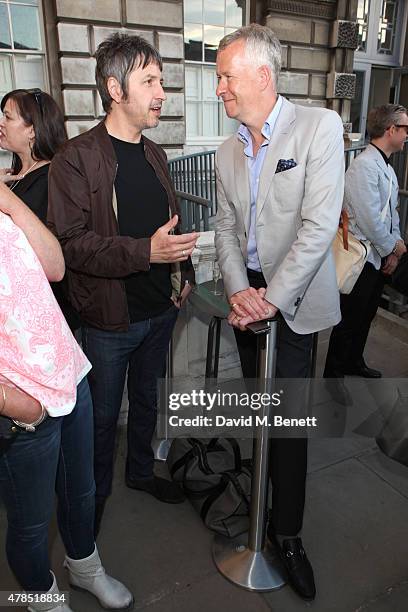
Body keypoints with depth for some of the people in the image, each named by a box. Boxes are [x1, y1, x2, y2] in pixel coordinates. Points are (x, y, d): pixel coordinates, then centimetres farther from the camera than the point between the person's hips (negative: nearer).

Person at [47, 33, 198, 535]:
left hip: (160, 310, 6)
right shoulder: (75, 159, -14)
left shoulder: (154, 155, 9)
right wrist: (146, 252, -29)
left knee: (146, 399, 23)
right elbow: (68, 242, -22)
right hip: (109, 319, -6)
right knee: (102, 415, 12)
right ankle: (96, 492, 39)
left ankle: (141, 470, 47)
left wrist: (183, 271, 5)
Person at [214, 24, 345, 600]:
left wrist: (271, 298, -17)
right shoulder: (228, 151, 9)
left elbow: (320, 225, -17)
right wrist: (238, 290, -8)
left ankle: (287, 530, 22)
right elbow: (225, 228, 9)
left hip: (292, 300, -5)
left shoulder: (320, 126, -9)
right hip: (247, 298, 5)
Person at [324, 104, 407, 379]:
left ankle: (354, 362, 40)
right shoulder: (364, 165, -19)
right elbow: (370, 220, -23)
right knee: (349, 320, 2)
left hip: (381, 257, 9)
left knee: (366, 315, 21)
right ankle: (334, 373, 18)